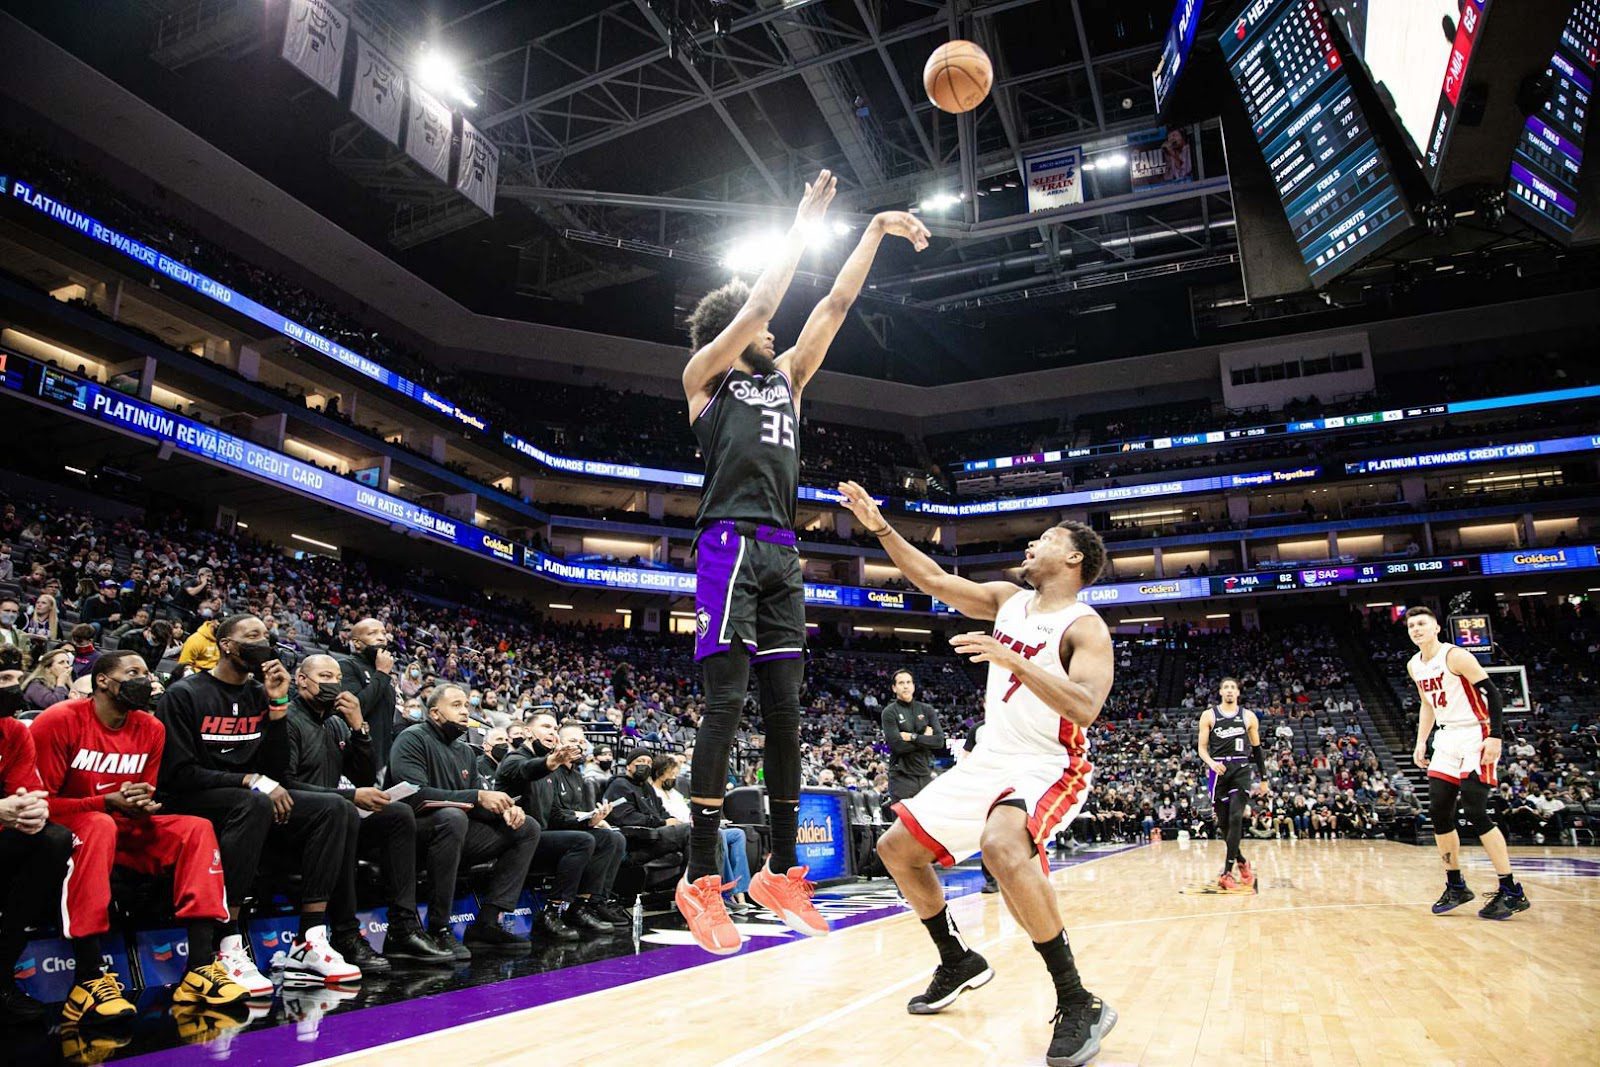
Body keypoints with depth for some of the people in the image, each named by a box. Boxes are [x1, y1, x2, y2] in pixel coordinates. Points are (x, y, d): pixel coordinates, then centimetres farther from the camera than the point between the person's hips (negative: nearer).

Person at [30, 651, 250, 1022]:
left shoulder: (151, 729, 4)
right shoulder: (61, 721, -12)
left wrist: (142, 806, -13)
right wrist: (108, 803, -24)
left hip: (123, 830, 6)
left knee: (197, 828, -16)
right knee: (99, 825, -38)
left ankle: (200, 970, -25)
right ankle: (88, 981, -38)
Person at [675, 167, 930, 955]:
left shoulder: (786, 378, 24)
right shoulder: (704, 376, 10)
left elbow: (835, 306, 21)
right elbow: (760, 303, 1)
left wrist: (875, 233, 18)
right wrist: (804, 227, 8)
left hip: (782, 554, 6)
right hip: (730, 543, -6)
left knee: (785, 713, 4)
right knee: (726, 704, -12)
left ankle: (781, 870, 12)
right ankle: (700, 878, -6)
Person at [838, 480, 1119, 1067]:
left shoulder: (1085, 628, -14)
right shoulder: (1008, 600, 6)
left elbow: (1084, 708, -29)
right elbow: (935, 580, 9)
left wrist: (1010, 659, -37)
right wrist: (880, 528, 4)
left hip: (1049, 768, -8)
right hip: (988, 761, 8)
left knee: (1002, 845, -39)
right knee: (897, 847, 9)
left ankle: (1079, 1005, -23)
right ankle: (958, 962, 29)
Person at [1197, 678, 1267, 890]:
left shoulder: (1248, 716, 7)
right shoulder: (1209, 715, 4)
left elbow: (1257, 749, 14)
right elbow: (1201, 747, 3)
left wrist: (1264, 779, 14)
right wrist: (1211, 762, -18)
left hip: (1241, 769, -1)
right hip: (1218, 770, 1)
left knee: (1236, 818, -15)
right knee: (1223, 822, 5)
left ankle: (1227, 871, -11)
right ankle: (1241, 861, 28)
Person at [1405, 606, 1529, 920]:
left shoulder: (1456, 656, -14)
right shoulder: (1414, 666, 9)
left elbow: (1493, 694, -16)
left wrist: (1495, 737, -23)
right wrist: (1421, 742, 15)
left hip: (1476, 737, -8)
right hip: (1447, 739, 8)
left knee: (1475, 813, -13)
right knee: (1439, 813, 4)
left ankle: (1512, 892, -3)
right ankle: (1456, 886, 15)